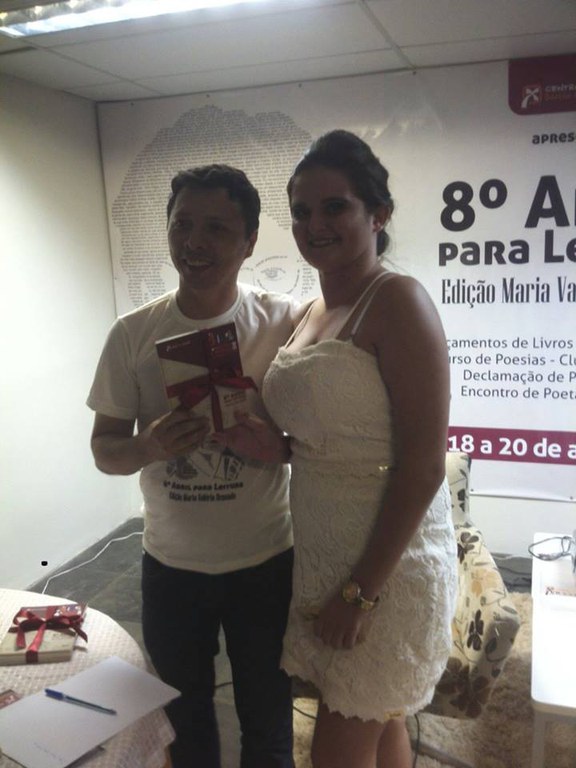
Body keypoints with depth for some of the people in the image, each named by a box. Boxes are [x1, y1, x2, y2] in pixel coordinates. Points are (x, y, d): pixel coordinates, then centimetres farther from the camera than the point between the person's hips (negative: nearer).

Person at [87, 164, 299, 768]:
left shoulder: (284, 322, -12)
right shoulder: (133, 333, -6)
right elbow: (104, 449, -1)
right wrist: (151, 446, -23)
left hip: (264, 562, -2)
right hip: (169, 565, 2)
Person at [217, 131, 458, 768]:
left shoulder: (396, 300, -17)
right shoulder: (313, 313, 8)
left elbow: (423, 465, -20)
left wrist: (363, 590, -17)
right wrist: (269, 446, -6)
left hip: (388, 562, -7)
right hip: (322, 550, 7)